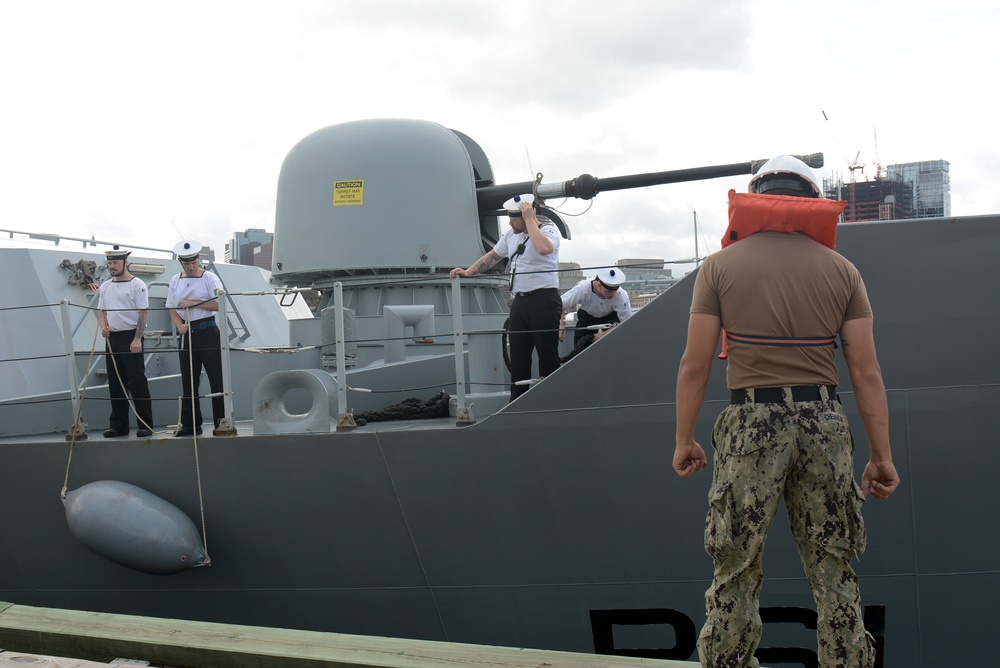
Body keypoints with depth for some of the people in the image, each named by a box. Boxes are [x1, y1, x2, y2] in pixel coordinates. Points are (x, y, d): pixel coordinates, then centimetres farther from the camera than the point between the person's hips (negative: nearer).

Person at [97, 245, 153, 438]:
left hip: (131, 338, -7)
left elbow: (144, 313, -10)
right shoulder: (105, 287, 14)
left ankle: (145, 425, -1)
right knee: (115, 384, 9)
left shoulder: (137, 285, -5)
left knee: (137, 382, -6)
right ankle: (118, 425, 16)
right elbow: (102, 311, 20)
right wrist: (103, 326, -2)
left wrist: (137, 338, -18)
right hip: (112, 338, 7)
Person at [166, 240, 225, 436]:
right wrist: (179, 325, -6)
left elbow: (219, 304, -10)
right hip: (187, 333, 5)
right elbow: (172, 309, 12)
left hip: (207, 331, -5)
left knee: (217, 378, -6)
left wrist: (193, 303, -14)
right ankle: (189, 424, 16)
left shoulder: (209, 278, -3)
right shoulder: (175, 281, 11)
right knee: (188, 380, 9)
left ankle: (221, 421, -2)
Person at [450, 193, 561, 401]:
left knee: (548, 355, -5)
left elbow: (543, 248, -32)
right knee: (518, 358, 8)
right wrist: (467, 272, 21)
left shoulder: (548, 229, -8)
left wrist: (529, 219, -22)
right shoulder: (512, 234, 14)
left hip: (544, 299, -8)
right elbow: (493, 256, 26)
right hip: (519, 300, 8)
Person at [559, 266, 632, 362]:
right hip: (587, 315, 1)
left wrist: (603, 334, -35)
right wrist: (561, 324, -45)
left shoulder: (621, 295, -37)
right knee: (580, 347, -11)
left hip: (610, 316, 0)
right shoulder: (583, 289, -37)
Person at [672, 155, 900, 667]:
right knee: (834, 572, 11)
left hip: (751, 423, -2)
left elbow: (694, 365, -4)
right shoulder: (841, 270, 5)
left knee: (735, 569, 6)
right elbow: (866, 374, 1)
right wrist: (881, 455, 7)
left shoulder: (720, 265, 0)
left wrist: (684, 440, 5)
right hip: (824, 422, 2)